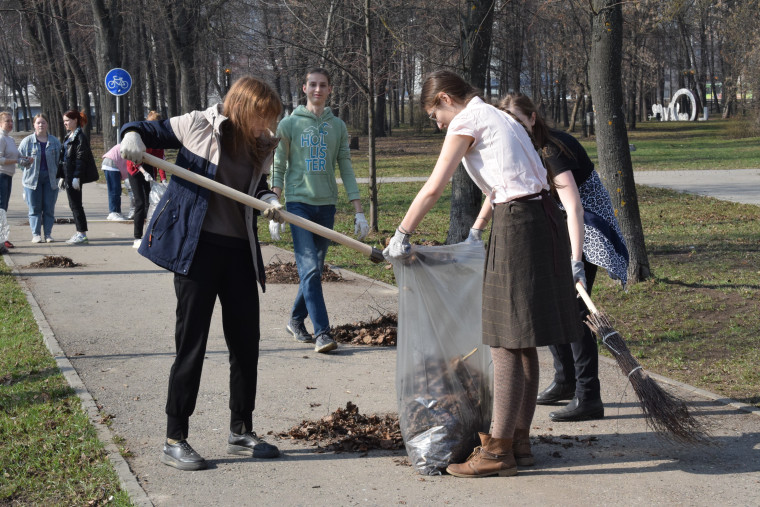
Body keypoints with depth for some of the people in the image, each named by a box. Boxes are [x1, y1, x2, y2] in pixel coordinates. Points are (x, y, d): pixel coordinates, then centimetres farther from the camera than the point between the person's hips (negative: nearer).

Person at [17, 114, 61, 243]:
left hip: (50, 178, 1)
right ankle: (36, 234, 6)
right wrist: (26, 162, -14)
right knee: (35, 208, 1)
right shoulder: (27, 141, 2)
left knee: (49, 208, 2)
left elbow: (59, 160, 10)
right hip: (33, 178, -1)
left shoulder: (55, 141, 7)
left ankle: (48, 234, 9)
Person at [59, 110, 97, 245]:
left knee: (75, 204, -7)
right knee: (73, 204, 11)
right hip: (68, 175, 9)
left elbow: (81, 158, -17)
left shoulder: (80, 137, -12)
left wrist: (76, 177, -21)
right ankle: (79, 232, 16)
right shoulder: (69, 137, 16)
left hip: (74, 175, -9)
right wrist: (62, 176, 19)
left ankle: (82, 234, -4)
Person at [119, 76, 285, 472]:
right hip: (196, 247, -6)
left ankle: (241, 432, 26)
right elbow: (147, 131, 4)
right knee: (191, 344, -2)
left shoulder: (261, 147, 8)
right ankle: (175, 441, 9)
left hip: (240, 252, 6)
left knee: (246, 342, 11)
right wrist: (132, 137, -19)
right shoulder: (197, 127, -6)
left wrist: (268, 199, -3)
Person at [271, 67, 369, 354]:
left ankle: (296, 320, 26)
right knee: (309, 269, -12)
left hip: (326, 205, 4)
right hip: (298, 203, -3)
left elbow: (346, 169, 11)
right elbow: (278, 169, 3)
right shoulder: (289, 125, 2)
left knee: (315, 270, 8)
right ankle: (322, 333, -15)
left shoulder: (337, 126, 11)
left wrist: (359, 212, 5)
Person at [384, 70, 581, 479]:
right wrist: (475, 233, 38)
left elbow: (433, 188, -7)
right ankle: (520, 440, 19)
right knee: (521, 342, 13)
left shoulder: (466, 121, -4)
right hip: (543, 219, 9)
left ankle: (498, 450, -2)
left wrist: (400, 237, 1)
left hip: (517, 226, -9)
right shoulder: (499, 118, 23)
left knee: (507, 342, -6)